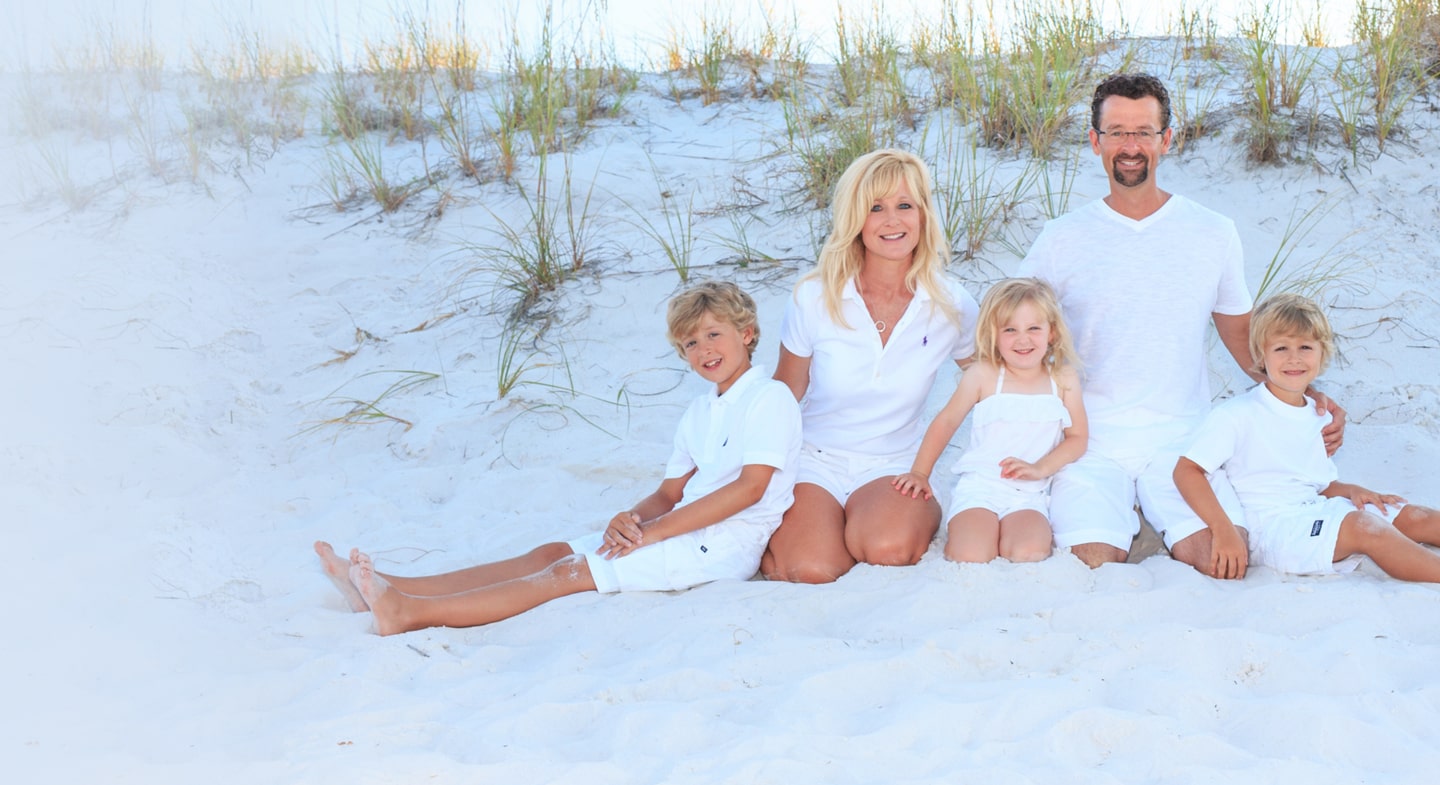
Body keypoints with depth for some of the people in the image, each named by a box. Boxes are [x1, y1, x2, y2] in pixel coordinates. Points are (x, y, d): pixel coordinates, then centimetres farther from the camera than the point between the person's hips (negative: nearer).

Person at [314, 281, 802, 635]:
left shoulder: (769, 399, -7)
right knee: (550, 554, -4)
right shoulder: (699, 412, 21)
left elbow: (751, 487, -18)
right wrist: (630, 520, -8)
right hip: (683, 531, 8)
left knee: (570, 573, -20)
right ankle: (386, 590, -12)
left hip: (722, 545, -8)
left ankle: (411, 614, -30)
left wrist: (655, 531, -17)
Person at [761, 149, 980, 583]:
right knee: (810, 571, -27)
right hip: (814, 460, 1)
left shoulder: (952, 305, -4)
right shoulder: (814, 299, -7)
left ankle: (923, 516, 2)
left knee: (888, 549, -34)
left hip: (893, 466, 0)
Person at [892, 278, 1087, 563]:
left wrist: (1040, 468, -8)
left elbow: (1077, 438, 7)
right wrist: (919, 473, 5)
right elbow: (946, 421, 8)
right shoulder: (983, 375, 1)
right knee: (969, 558, -26)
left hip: (1030, 494, 2)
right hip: (979, 486, -1)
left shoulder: (1063, 379, 6)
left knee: (1027, 555, -28)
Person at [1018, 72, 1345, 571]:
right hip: (1091, 443, -1)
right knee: (1094, 565, -23)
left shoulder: (1213, 234, 8)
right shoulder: (1061, 241, 4)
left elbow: (1244, 336, 19)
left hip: (1183, 441, 1)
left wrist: (1309, 398, 6)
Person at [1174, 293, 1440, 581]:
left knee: (1416, 518, -1)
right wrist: (1224, 530, -26)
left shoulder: (1319, 417, 15)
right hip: (1271, 528, -9)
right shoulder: (1236, 414, -9)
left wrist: (1351, 491, 1)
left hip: (1317, 513, 9)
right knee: (1364, 525, -29)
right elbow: (1186, 470, -15)